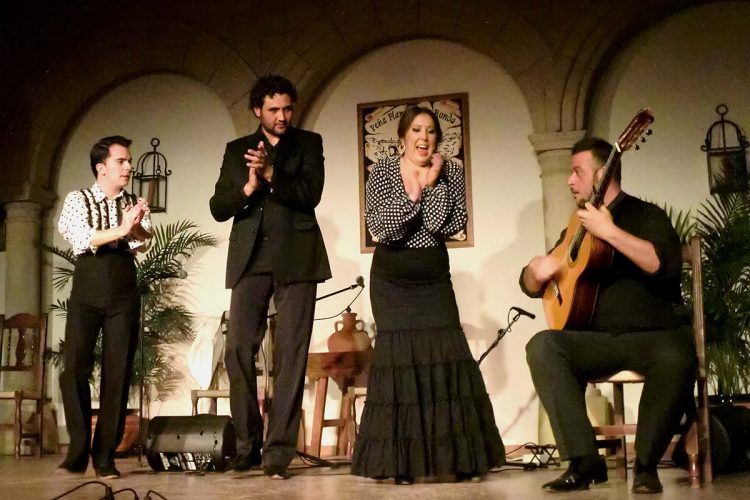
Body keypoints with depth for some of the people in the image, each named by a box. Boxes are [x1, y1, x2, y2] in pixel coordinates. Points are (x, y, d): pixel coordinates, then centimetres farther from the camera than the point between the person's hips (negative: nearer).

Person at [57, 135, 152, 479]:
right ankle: (77, 452, 5)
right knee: (74, 369, -7)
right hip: (86, 292, -2)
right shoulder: (77, 200, 6)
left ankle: (105, 456, 5)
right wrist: (120, 230, -24)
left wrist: (133, 227, -29)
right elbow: (80, 240, -12)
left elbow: (143, 241, -7)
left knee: (118, 373, -1)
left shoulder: (136, 204, 12)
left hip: (124, 295, 2)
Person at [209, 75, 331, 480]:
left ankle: (278, 451, 0)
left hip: (296, 258, -2)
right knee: (238, 351, -4)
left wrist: (270, 174, -19)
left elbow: (310, 193, -5)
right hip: (250, 259, 2)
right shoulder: (237, 150, 15)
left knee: (290, 356, -3)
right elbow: (218, 208, 6)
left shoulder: (308, 143, 10)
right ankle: (246, 445, 8)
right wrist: (248, 187, -12)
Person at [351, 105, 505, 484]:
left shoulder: (450, 173, 1)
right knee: (400, 356, -9)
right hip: (391, 280, -2)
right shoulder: (382, 172, -5)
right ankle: (399, 461, -2)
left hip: (434, 279, 2)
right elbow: (379, 228, -18)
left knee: (447, 354, -7)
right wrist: (412, 194, -24)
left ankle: (455, 456, 1)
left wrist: (433, 183, -16)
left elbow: (452, 224, -13)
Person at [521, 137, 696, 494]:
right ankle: (585, 461, -23)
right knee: (541, 346, -23)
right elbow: (532, 287, 19)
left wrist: (610, 231, -23)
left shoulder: (646, 215, 2)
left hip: (655, 335, -4)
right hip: (597, 340, 4)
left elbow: (667, 265, -20)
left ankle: (646, 465, -16)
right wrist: (536, 269, -5)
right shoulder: (579, 227, 17)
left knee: (676, 359, -37)